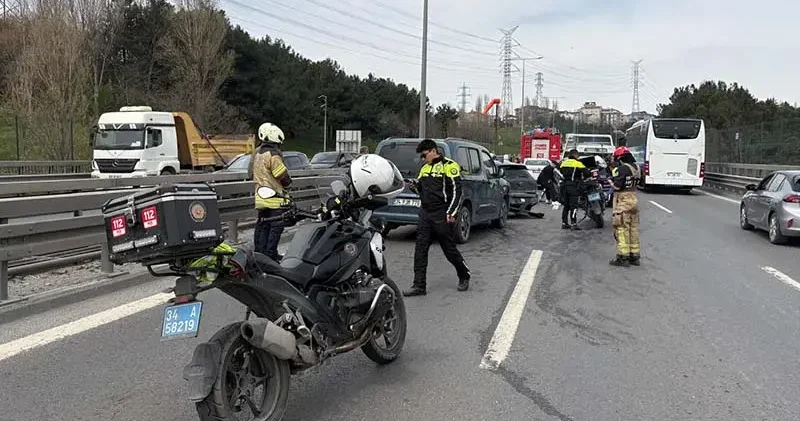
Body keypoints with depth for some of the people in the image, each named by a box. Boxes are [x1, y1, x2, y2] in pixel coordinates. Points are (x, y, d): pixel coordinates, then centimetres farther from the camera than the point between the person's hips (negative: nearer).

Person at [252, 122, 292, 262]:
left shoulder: (257, 153, 13)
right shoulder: (273, 154, -17)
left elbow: (253, 174, 21)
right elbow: (283, 176, -17)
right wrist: (287, 185, 2)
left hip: (260, 197, 9)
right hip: (275, 199, -9)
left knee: (262, 226, 14)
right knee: (276, 227, -4)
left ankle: (258, 252, 19)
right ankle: (270, 254, -4)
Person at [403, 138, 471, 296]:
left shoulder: (449, 166, -7)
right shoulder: (425, 168, 16)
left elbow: (456, 191, -11)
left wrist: (451, 213, -17)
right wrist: (416, 187, 2)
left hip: (442, 216, -7)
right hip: (425, 214, 7)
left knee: (450, 249, 3)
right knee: (420, 249, 0)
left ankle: (464, 276, 26)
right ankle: (419, 285, 4)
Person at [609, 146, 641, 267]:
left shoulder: (623, 168, -16)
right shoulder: (635, 167, 10)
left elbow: (617, 186, -19)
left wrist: (614, 174, -3)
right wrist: (615, 171, 14)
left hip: (623, 202, -9)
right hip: (633, 199, 9)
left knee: (622, 229, -4)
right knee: (633, 228, 13)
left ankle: (623, 257, -3)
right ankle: (634, 255, 19)